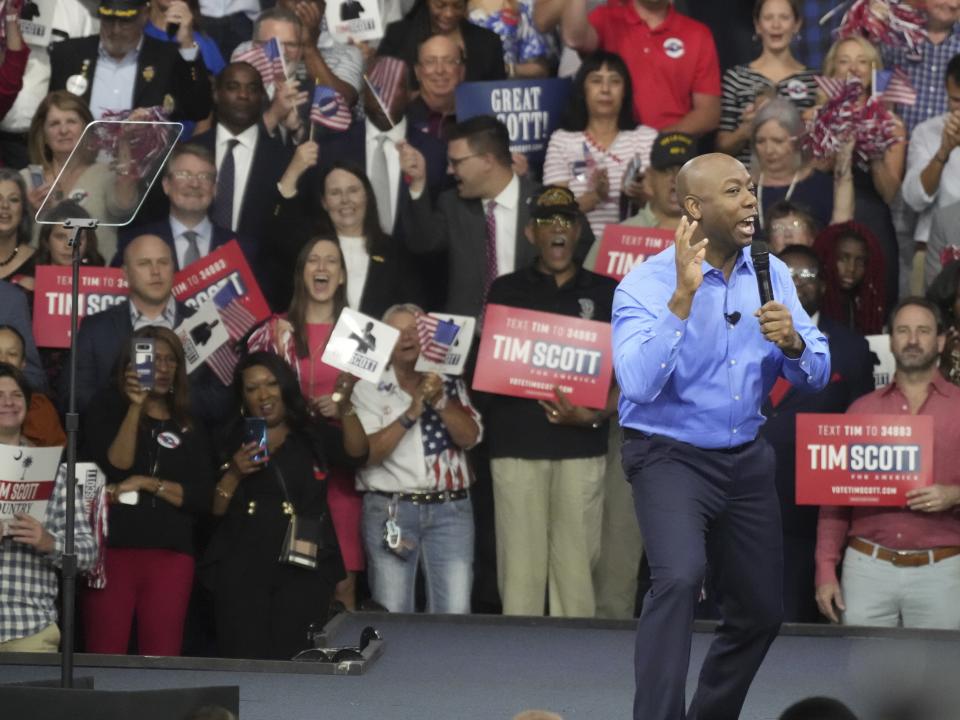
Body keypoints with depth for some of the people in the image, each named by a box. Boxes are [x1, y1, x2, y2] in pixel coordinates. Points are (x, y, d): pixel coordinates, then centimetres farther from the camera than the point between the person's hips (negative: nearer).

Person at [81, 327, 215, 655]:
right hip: (112, 549, -2)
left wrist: (147, 483, -6)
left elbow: (203, 498, 6)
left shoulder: (189, 430, 16)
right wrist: (136, 406, -12)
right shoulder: (106, 412, 9)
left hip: (171, 555, 2)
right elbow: (116, 467, -8)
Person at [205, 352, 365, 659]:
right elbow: (213, 510, 10)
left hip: (304, 568, -1)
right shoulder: (231, 441, 15)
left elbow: (357, 455, -7)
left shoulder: (314, 436, 12)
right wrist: (234, 474, -7)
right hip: (242, 572, 1)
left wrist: (345, 411, -22)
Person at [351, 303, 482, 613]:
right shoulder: (369, 389, 4)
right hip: (390, 511, -1)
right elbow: (368, 452, -8)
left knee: (454, 615, -7)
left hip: (450, 509, 1)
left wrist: (439, 401, -15)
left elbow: (470, 437, -1)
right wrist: (411, 412, -17)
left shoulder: (450, 384, 11)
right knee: (392, 618, -3)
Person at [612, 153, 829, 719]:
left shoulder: (772, 276, 0)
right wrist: (682, 298, -36)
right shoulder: (646, 284, -16)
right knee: (679, 578, -30)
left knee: (761, 611, 13)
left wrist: (793, 343, -24)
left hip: (747, 459, 6)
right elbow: (639, 384, -30)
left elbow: (816, 375, -2)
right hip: (671, 457, -6)